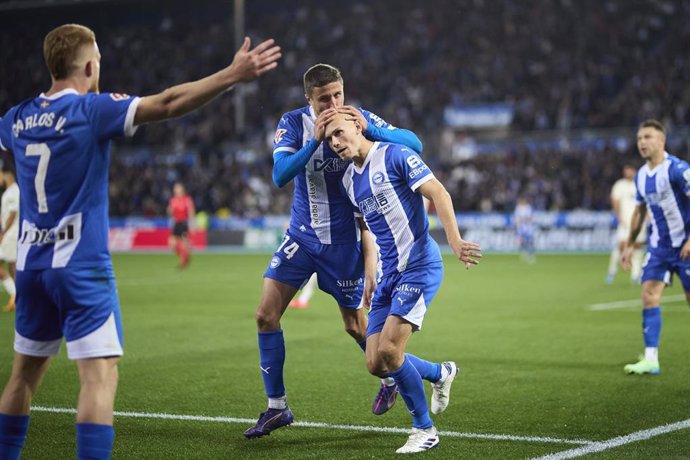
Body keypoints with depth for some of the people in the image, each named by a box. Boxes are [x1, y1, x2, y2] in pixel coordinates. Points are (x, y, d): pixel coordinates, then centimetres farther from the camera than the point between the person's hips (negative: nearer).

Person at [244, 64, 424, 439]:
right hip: (302, 235, 2)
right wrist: (315, 140, -34)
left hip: (344, 239, -2)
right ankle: (276, 407, 6)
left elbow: (414, 144, -17)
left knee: (355, 325, 8)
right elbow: (280, 175, -22)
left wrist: (369, 129, -32)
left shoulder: (360, 119, -12)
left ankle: (390, 379, 38)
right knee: (266, 315, -6)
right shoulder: (294, 123, -10)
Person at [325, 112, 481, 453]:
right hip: (390, 272, 8)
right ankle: (441, 373, 31)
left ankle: (424, 429, 1)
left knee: (388, 349, -18)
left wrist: (454, 241, -26)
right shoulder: (349, 180, 14)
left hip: (420, 265, -8)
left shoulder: (394, 156, -9)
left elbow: (438, 194, -15)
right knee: (376, 364, 2)